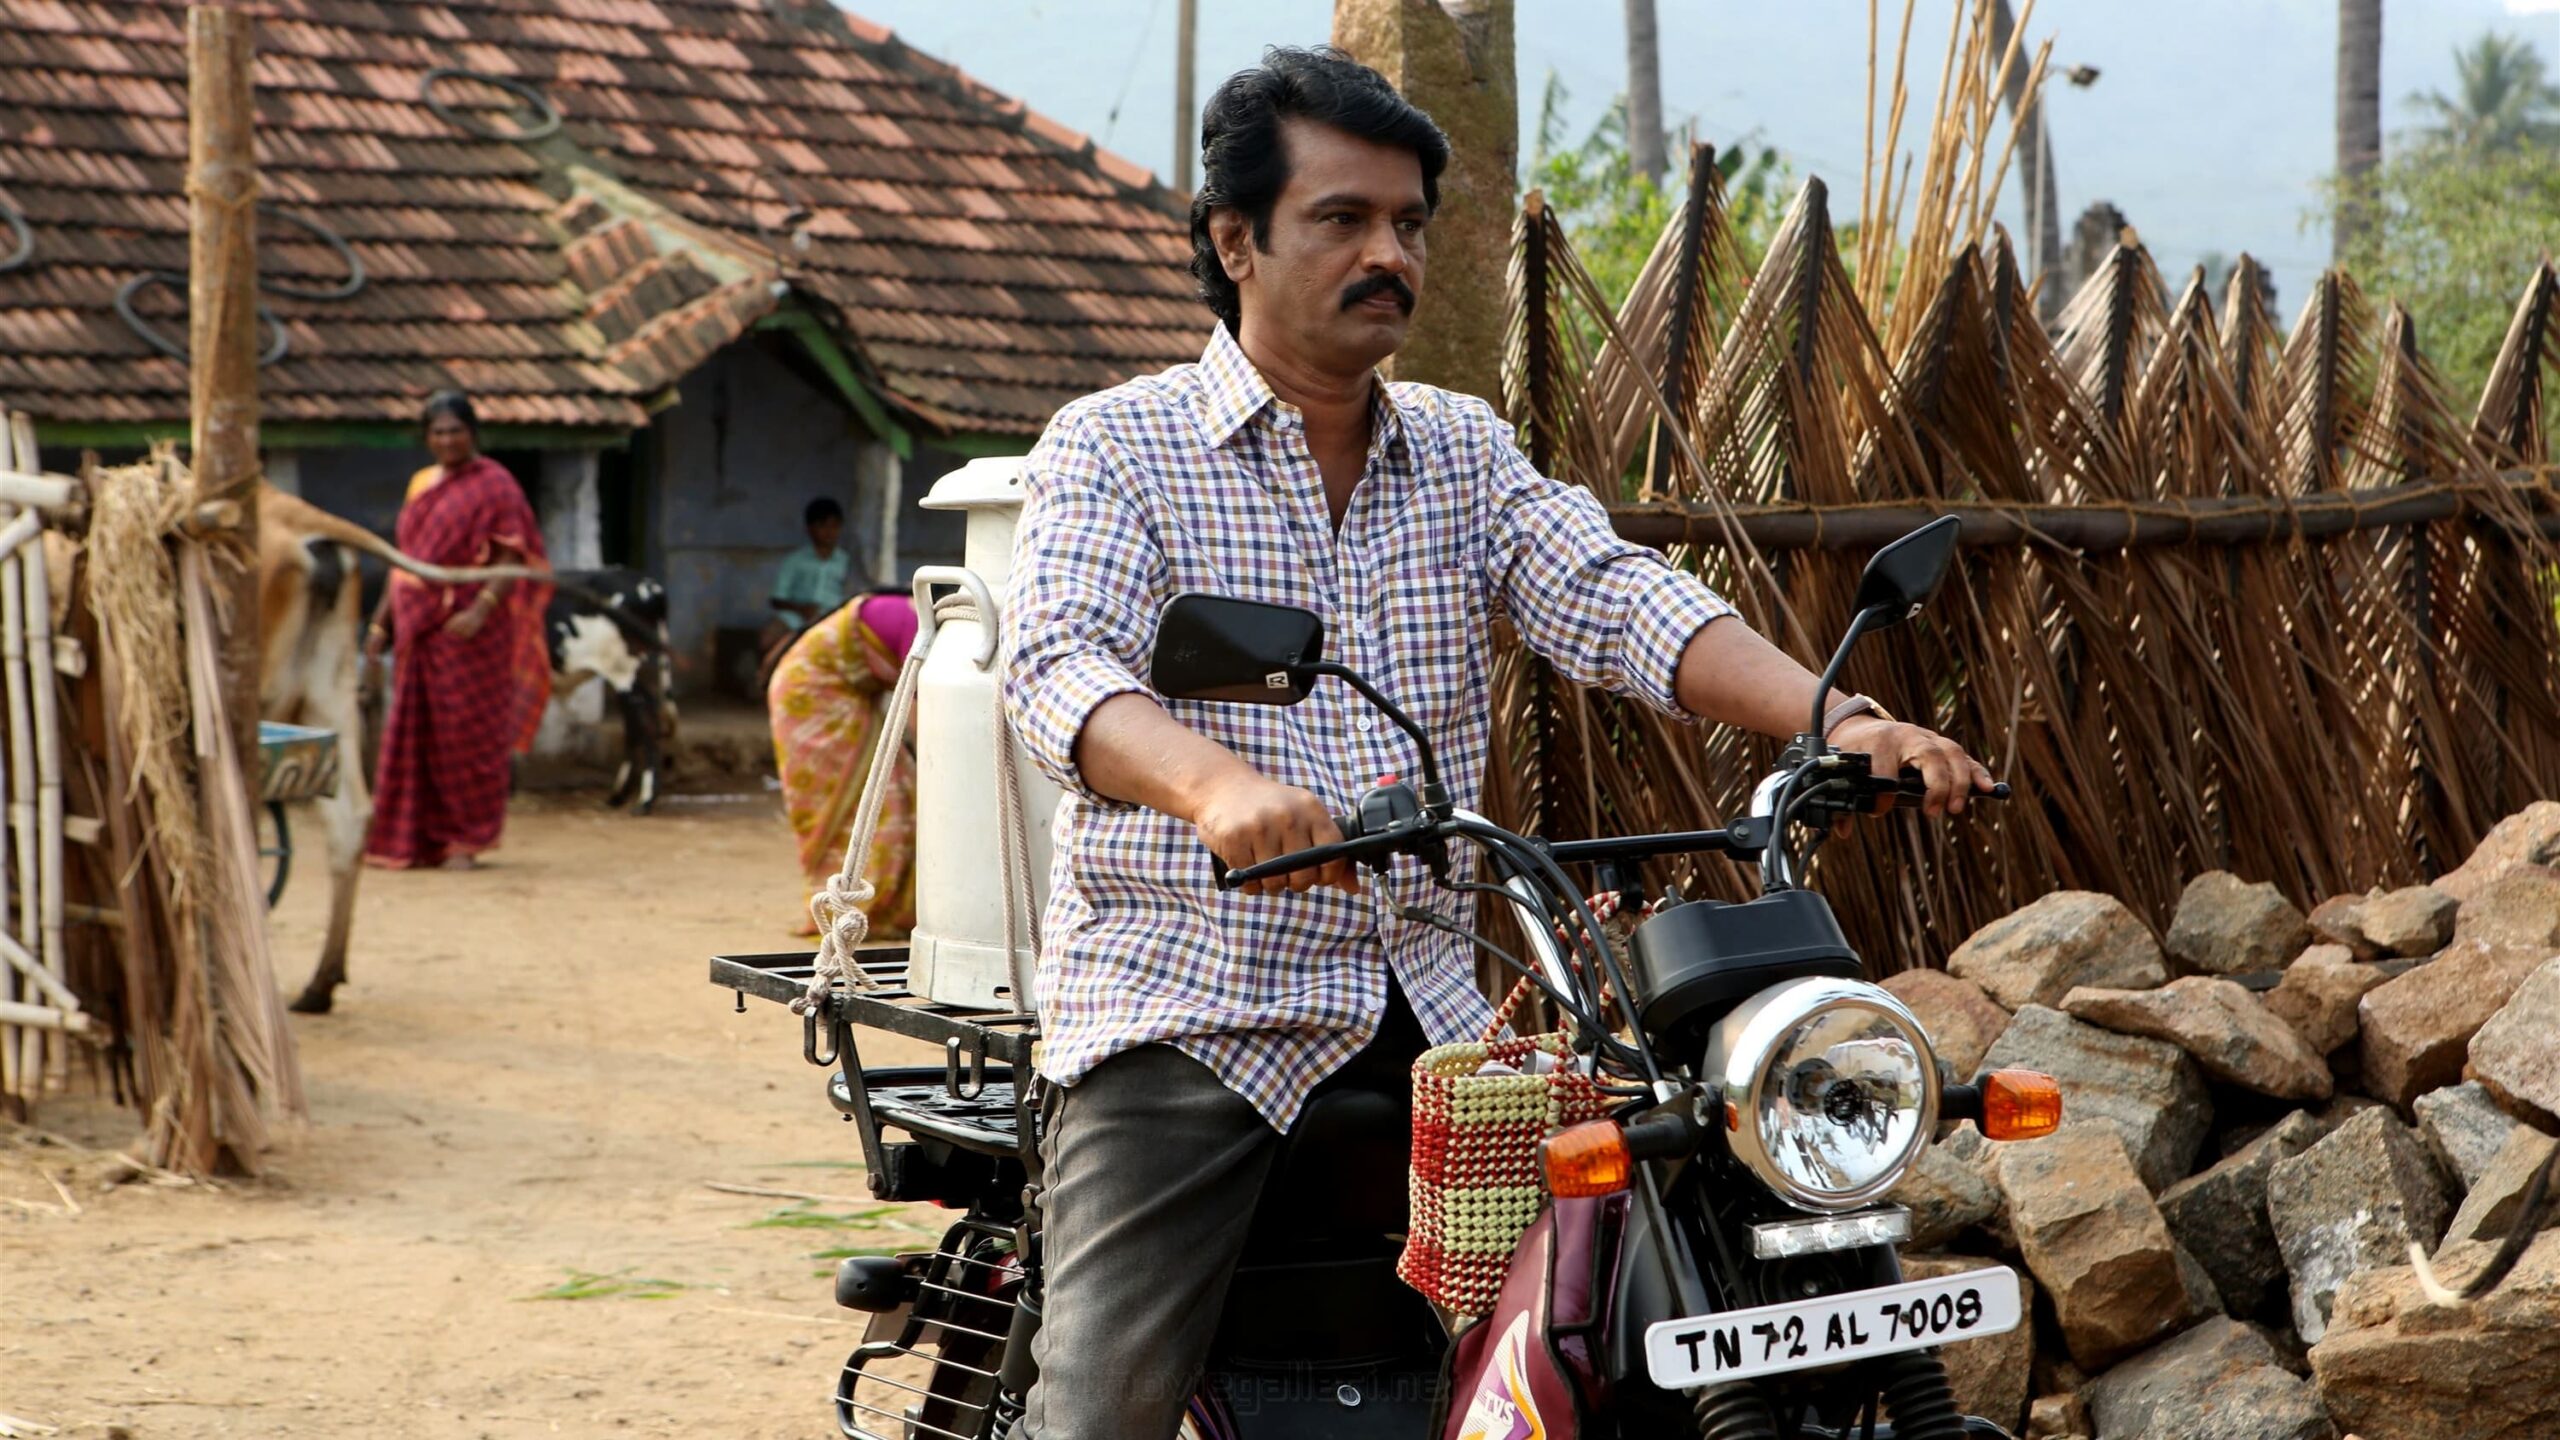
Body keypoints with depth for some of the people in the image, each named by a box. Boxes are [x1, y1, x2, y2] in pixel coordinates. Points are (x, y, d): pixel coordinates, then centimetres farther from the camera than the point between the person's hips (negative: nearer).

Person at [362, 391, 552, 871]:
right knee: (413, 734, 5)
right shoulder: (422, 486, 16)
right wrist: (382, 621, 16)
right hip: (418, 628, 7)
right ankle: (419, 839, 12)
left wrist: (481, 608, -25)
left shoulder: (494, 485, -5)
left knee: (466, 732, -3)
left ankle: (468, 839, 5)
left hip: (466, 629, -6)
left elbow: (512, 558, -12)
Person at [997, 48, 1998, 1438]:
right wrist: (1218, 786, -41)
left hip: (1425, 1009, 5)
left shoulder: (1463, 450, 15)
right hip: (1187, 1006, -4)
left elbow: (1612, 602, 0)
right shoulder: (1113, 448, -1)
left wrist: (1834, 720, -19)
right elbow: (1060, 665, -18)